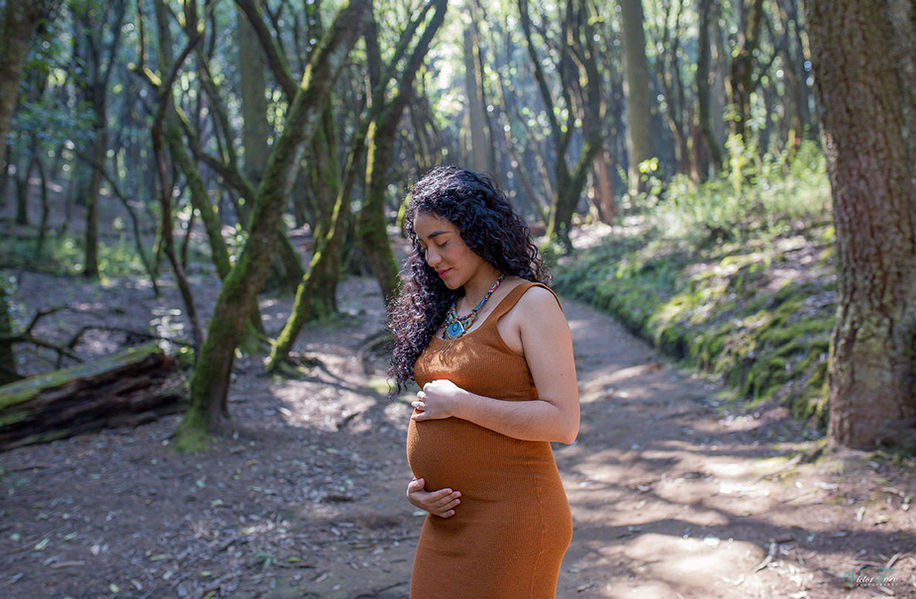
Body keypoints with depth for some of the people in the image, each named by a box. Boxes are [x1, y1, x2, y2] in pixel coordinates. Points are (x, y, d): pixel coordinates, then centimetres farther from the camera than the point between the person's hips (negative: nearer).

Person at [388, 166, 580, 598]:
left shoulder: (531, 304, -10)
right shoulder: (444, 311, 11)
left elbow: (564, 423, -18)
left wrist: (458, 403, -17)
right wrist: (417, 486, 2)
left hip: (511, 521, -7)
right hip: (448, 521, 7)